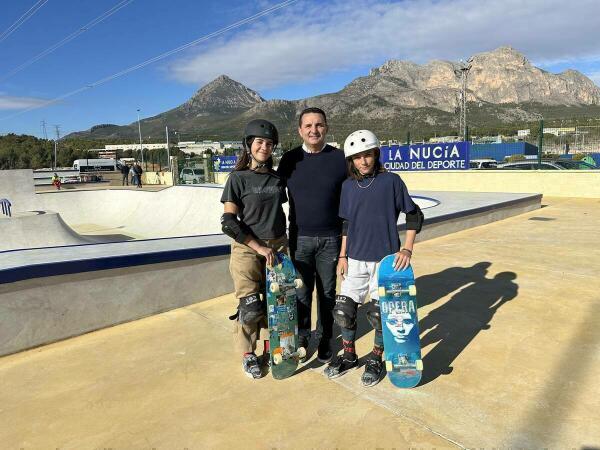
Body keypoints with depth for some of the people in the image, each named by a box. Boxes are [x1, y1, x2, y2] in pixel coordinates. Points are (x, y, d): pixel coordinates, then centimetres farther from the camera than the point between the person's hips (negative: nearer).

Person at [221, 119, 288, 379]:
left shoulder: (277, 178, 8)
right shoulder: (238, 178, -6)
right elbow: (229, 222, -11)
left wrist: (280, 244, 11)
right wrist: (258, 247, -14)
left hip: (278, 246, 4)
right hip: (247, 248, -4)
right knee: (250, 306, -5)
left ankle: (269, 348, 29)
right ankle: (248, 354, 19)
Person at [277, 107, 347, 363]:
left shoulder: (339, 159, -1)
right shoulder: (290, 159, 2)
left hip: (331, 239, 0)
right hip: (300, 238, 1)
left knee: (327, 292, 10)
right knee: (301, 292, 8)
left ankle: (325, 339, 28)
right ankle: (301, 337, 26)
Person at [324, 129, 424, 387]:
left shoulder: (391, 181, -7)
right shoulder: (348, 186, 5)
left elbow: (414, 214, -2)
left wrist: (407, 249, -10)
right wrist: (342, 255, 9)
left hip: (385, 258, -3)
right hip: (355, 259, 4)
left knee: (379, 313, 4)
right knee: (344, 309, 6)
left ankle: (376, 359, 28)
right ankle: (349, 356, 30)